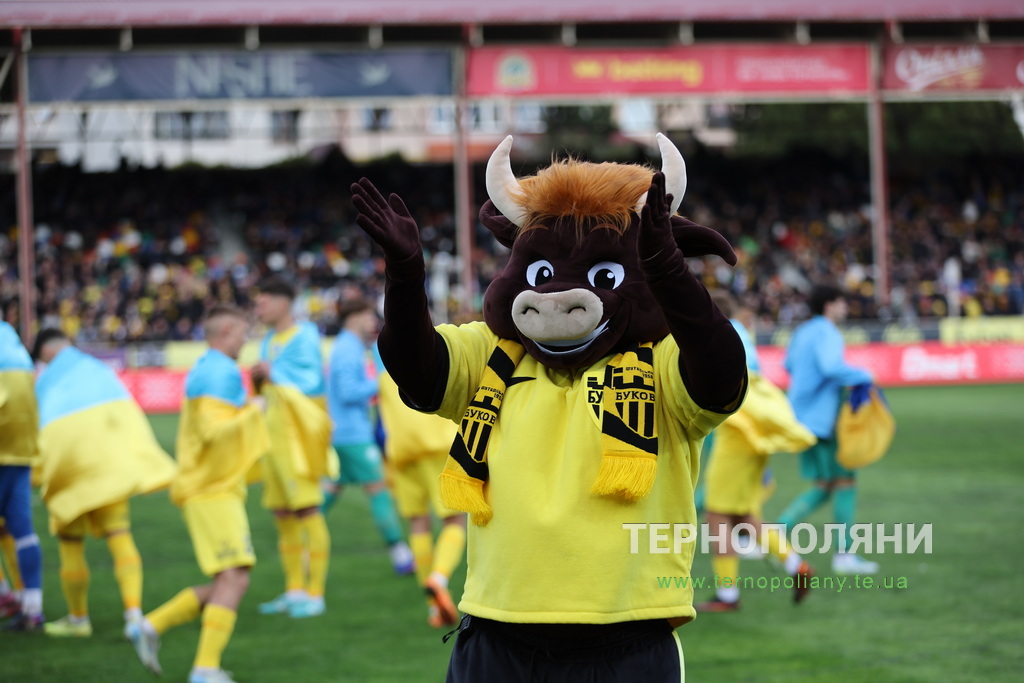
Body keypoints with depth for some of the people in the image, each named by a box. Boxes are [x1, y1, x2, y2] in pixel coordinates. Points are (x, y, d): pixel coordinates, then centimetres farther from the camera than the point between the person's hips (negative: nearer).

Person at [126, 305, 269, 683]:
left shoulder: (204, 370, 19)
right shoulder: (221, 372, -13)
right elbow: (214, 431, -24)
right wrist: (253, 410, -11)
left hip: (209, 490, 10)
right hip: (214, 491, -10)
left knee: (224, 586, 12)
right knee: (234, 579, -13)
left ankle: (151, 626, 11)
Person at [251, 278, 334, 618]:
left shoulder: (303, 338, -11)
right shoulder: (269, 341, 15)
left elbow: (312, 383, -18)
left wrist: (274, 374, -15)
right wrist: (258, 381, 3)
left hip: (299, 433, -9)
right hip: (275, 433, 9)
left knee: (307, 510, -7)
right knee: (282, 513, 10)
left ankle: (315, 593, -4)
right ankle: (294, 590, 18)